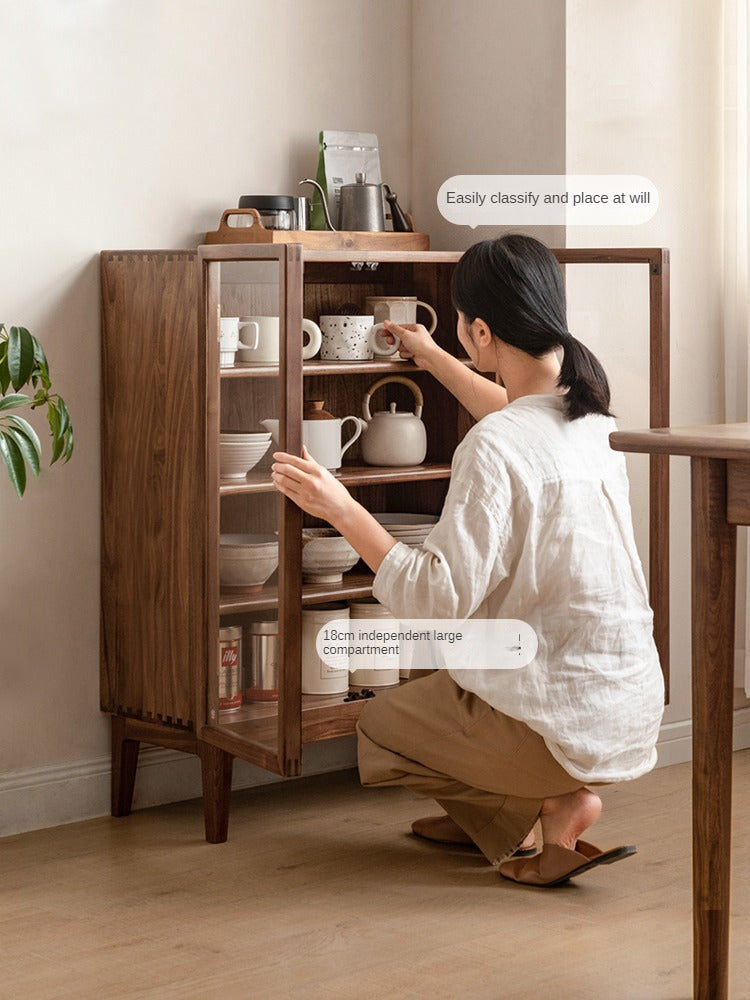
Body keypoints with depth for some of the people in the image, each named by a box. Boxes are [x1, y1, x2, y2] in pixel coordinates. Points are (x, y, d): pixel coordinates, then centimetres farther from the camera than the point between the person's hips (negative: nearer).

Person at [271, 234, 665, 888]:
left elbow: (436, 599, -24)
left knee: (380, 728, 18)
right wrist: (432, 357, 42)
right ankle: (489, 818, 26)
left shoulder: (492, 449, -23)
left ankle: (555, 804, 5)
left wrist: (343, 510, -18)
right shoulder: (589, 411, 3)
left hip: (567, 722, -9)